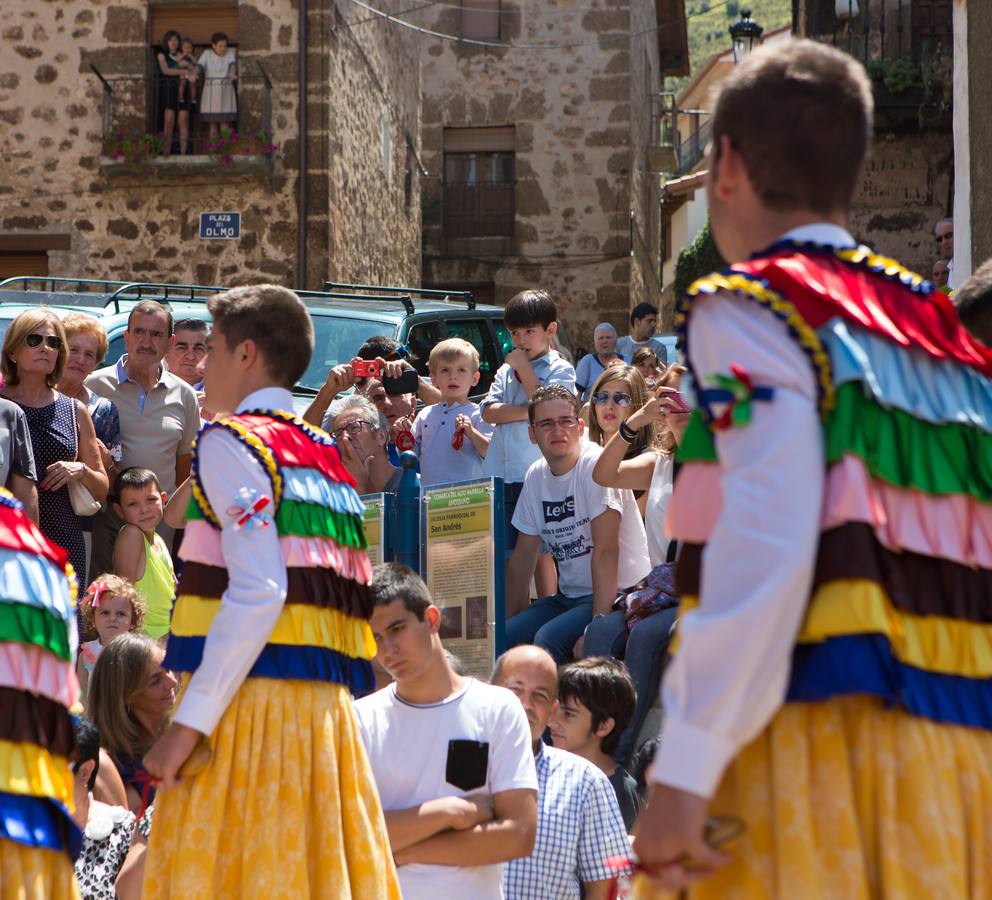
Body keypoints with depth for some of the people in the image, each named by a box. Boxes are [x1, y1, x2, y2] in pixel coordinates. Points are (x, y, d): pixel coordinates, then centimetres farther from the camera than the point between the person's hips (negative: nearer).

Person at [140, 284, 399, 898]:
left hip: (249, 704, -8)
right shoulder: (328, 456, 18)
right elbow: (353, 600, 14)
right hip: (326, 711, 8)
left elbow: (258, 592, -17)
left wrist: (190, 722, -17)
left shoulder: (233, 440, -5)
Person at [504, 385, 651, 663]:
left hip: (618, 595, -7)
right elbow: (523, 556, 14)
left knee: (548, 639, -28)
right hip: (569, 596, 7)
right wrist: (507, 622, 8)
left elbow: (605, 551, -21)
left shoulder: (597, 464, -15)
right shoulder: (536, 476, 7)